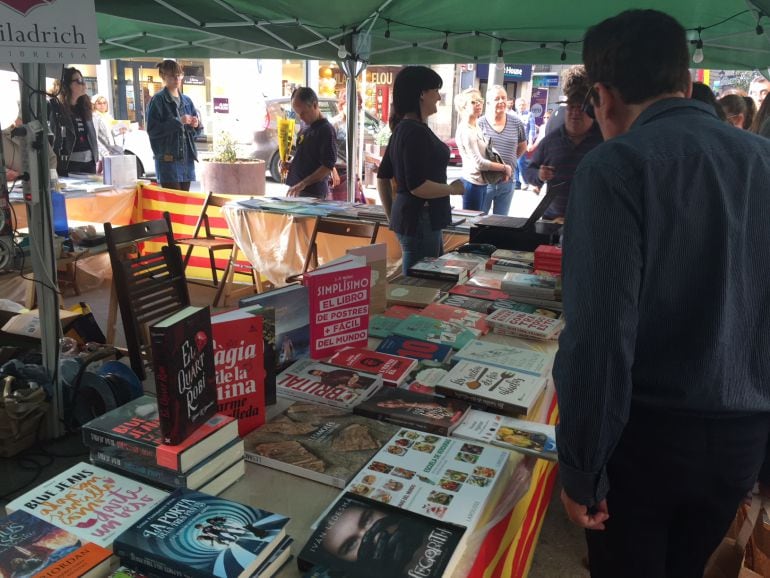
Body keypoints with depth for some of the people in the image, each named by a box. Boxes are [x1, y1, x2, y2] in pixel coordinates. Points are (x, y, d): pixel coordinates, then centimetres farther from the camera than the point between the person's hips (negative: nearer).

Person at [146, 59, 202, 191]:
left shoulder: (186, 100, 14)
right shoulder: (158, 100, -4)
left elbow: (197, 131, 17)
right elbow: (152, 130, -12)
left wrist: (196, 125, -6)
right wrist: (177, 122, -20)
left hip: (187, 158, 6)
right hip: (168, 160, -6)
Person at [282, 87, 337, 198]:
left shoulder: (326, 130, -14)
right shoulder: (306, 128, 13)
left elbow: (328, 167, -20)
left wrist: (303, 184, -26)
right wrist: (290, 163, 5)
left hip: (313, 193, -8)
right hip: (296, 190, 8)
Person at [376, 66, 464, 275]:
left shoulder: (403, 128, 12)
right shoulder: (416, 132, -17)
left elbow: (382, 177, 18)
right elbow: (417, 186, -24)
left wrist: (393, 214, 22)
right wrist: (453, 189, -9)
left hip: (407, 216, 10)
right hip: (421, 220, -10)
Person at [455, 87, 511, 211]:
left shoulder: (477, 126, 12)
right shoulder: (465, 130, -17)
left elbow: (487, 151, 19)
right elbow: (479, 163, -21)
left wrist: (504, 168, 2)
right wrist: (505, 167, -12)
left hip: (482, 182, 9)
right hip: (473, 183, -9)